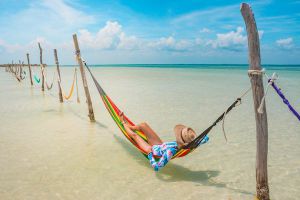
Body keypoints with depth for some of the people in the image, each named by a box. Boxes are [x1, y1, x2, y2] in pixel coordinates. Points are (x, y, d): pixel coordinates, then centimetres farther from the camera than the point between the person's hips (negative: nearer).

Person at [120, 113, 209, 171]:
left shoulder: (170, 151, -47)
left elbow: (156, 167, -42)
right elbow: (206, 138, -18)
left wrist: (149, 154, -30)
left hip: (153, 150, -6)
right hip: (160, 145, 6)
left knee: (134, 135, 11)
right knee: (143, 125, 14)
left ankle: (124, 123, 46)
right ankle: (130, 126, 49)